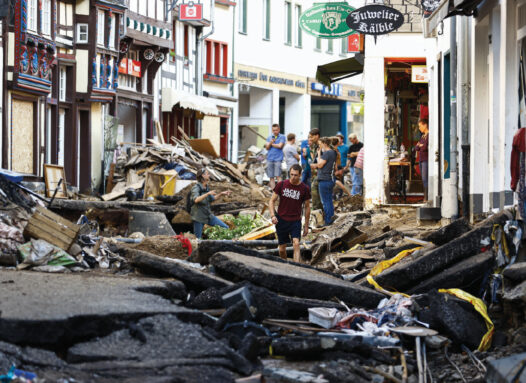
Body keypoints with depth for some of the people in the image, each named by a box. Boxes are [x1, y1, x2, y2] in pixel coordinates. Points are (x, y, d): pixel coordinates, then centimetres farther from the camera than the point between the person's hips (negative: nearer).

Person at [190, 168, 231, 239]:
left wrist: (221, 194, 11)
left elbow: (212, 199, 21)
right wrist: (208, 193, -41)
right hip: (199, 217, -7)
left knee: (226, 228, 1)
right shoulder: (196, 188, -17)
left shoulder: (206, 187, 5)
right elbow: (196, 200, -36)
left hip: (208, 216, 7)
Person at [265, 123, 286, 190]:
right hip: (270, 159, 4)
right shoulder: (269, 137, 16)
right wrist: (270, 143, -11)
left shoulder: (282, 137, 2)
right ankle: (273, 190, 7)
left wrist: (271, 144, 1)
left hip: (278, 159, -4)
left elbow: (280, 146, -11)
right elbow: (267, 148, 8)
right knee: (271, 177, 4)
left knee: (278, 176, -13)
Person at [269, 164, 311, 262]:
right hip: (281, 220, 1)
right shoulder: (281, 185, -3)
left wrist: (306, 225, 8)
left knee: (296, 244, -20)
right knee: (282, 249, 6)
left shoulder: (304, 189, -4)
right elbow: (272, 201, 4)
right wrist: (273, 215, -13)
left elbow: (307, 207, 7)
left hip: (296, 221, -1)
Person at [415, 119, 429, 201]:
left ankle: (426, 198, -15)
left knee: (425, 179, -13)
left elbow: (425, 147, -19)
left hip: (426, 160, -9)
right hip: (421, 160, 9)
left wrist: (420, 145, 0)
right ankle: (425, 198, 7)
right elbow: (416, 148, 15)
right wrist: (419, 146, -6)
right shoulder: (422, 136, 19)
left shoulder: (429, 135, -9)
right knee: (423, 180, 7)